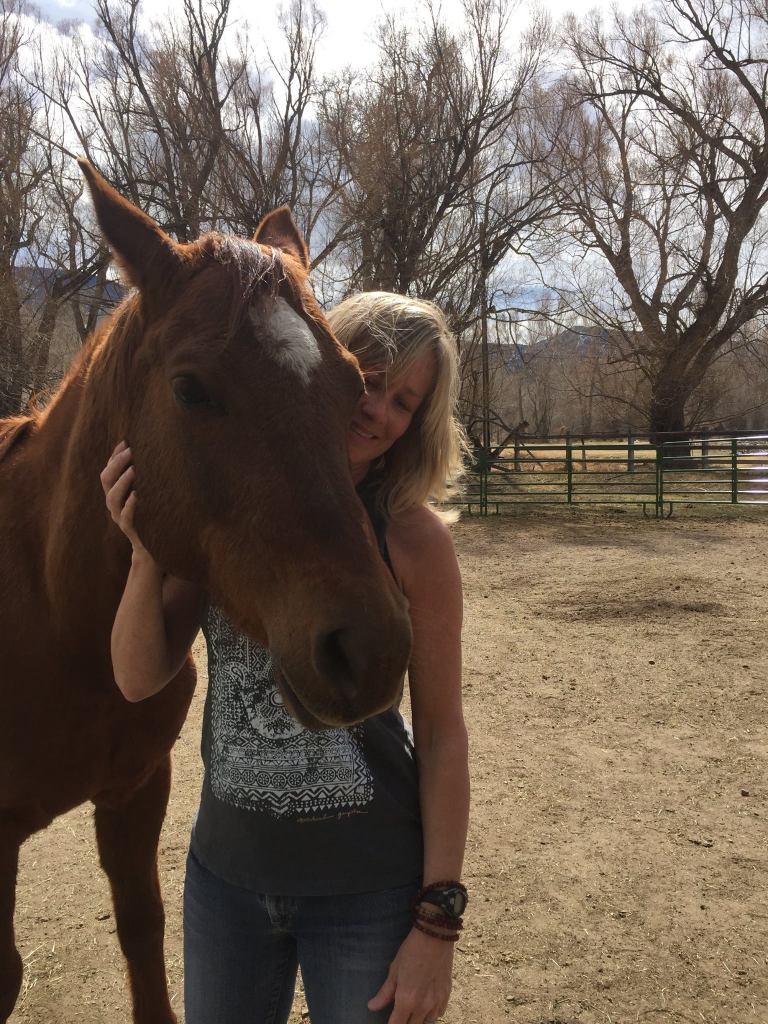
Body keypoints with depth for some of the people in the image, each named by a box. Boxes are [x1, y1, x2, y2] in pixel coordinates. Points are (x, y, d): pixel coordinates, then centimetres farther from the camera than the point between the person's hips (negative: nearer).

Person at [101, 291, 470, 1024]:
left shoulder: (413, 539, -14)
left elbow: (441, 733, -9)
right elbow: (139, 680, -4)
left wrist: (438, 922, -9)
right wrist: (147, 551, -20)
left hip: (368, 888, -3)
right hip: (225, 870, 3)